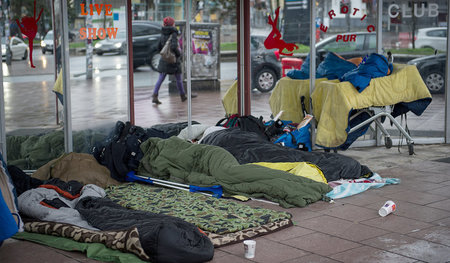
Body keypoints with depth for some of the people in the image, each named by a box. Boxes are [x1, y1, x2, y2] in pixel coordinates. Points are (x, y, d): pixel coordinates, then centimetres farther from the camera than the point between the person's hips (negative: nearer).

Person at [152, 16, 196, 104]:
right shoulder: (173, 34, -16)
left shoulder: (163, 34, 5)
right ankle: (183, 96, 25)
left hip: (164, 60, 5)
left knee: (161, 79, 3)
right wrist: (178, 53, -12)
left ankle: (155, 96, -7)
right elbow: (174, 46, -28)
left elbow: (159, 48, 11)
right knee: (178, 79, 11)